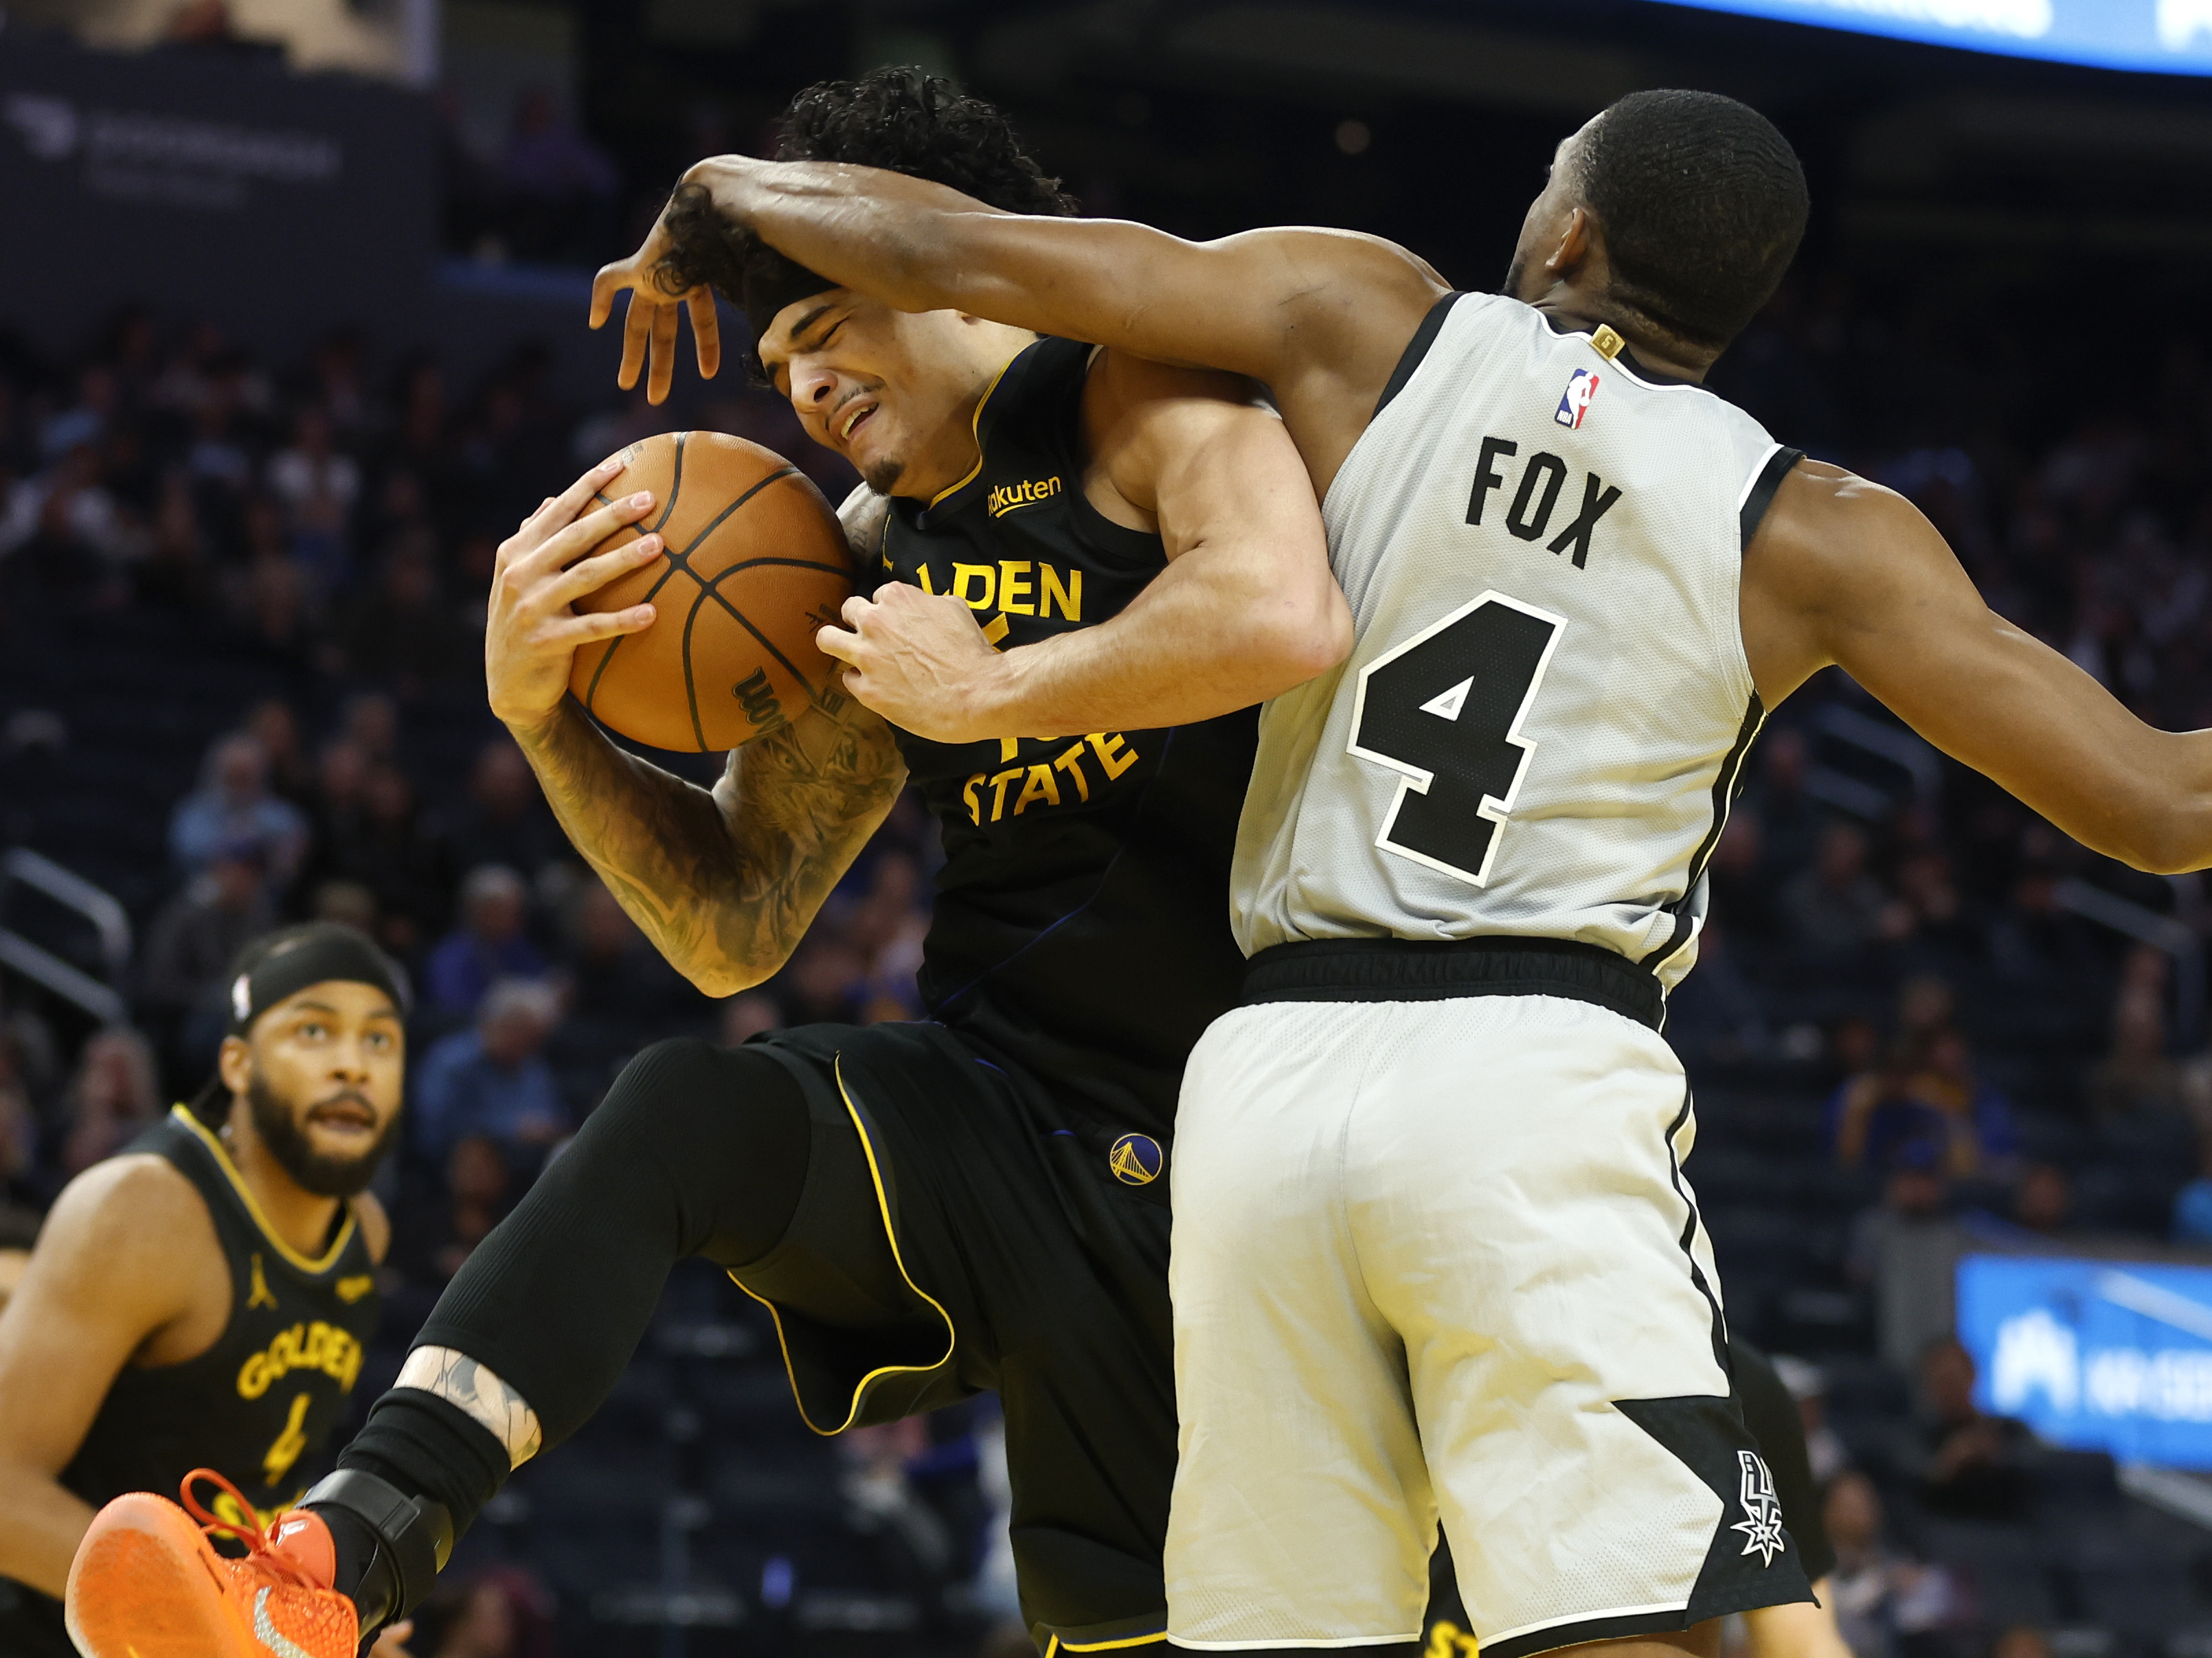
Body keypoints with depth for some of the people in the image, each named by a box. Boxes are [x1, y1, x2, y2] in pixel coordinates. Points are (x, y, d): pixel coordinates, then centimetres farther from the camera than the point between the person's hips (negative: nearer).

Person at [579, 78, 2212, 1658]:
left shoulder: (1369, 323, 10)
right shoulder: (1813, 531, 6)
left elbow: (955, 251, 8)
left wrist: (717, 198, 26)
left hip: (1272, 1074, 3)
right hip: (1544, 1071, -3)